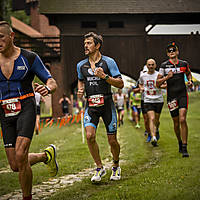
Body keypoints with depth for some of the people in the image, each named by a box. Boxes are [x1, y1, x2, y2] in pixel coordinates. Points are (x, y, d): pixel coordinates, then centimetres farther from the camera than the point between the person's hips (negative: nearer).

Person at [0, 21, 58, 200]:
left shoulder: (29, 58, -4)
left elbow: (52, 82, -4)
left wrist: (47, 88, -28)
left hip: (26, 109, -4)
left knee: (20, 157, -21)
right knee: (15, 166, 4)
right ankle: (46, 155, 34)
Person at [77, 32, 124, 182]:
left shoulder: (109, 62, -4)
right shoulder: (81, 65, 8)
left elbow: (120, 84, -6)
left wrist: (104, 76, -19)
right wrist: (80, 90, 7)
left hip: (107, 103, -2)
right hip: (91, 105, 3)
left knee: (112, 140, 1)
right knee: (90, 136, -17)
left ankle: (116, 166, 28)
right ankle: (100, 168, 2)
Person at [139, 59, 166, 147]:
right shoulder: (143, 76, 6)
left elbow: (166, 85, 0)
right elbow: (140, 84, 26)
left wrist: (160, 86, -20)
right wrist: (141, 88, 4)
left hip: (158, 100, 0)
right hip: (148, 101, 0)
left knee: (156, 119, 12)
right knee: (152, 119, -17)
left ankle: (156, 131, 44)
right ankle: (153, 137, -27)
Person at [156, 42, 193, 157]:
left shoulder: (184, 64, 4)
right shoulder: (164, 65, 1)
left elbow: (188, 73, 26)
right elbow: (158, 83, 2)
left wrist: (190, 81, 6)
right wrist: (167, 77, -14)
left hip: (183, 95, -1)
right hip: (171, 97, 1)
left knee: (182, 119, -16)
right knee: (176, 123, 6)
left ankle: (184, 148, -12)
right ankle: (180, 143, 31)